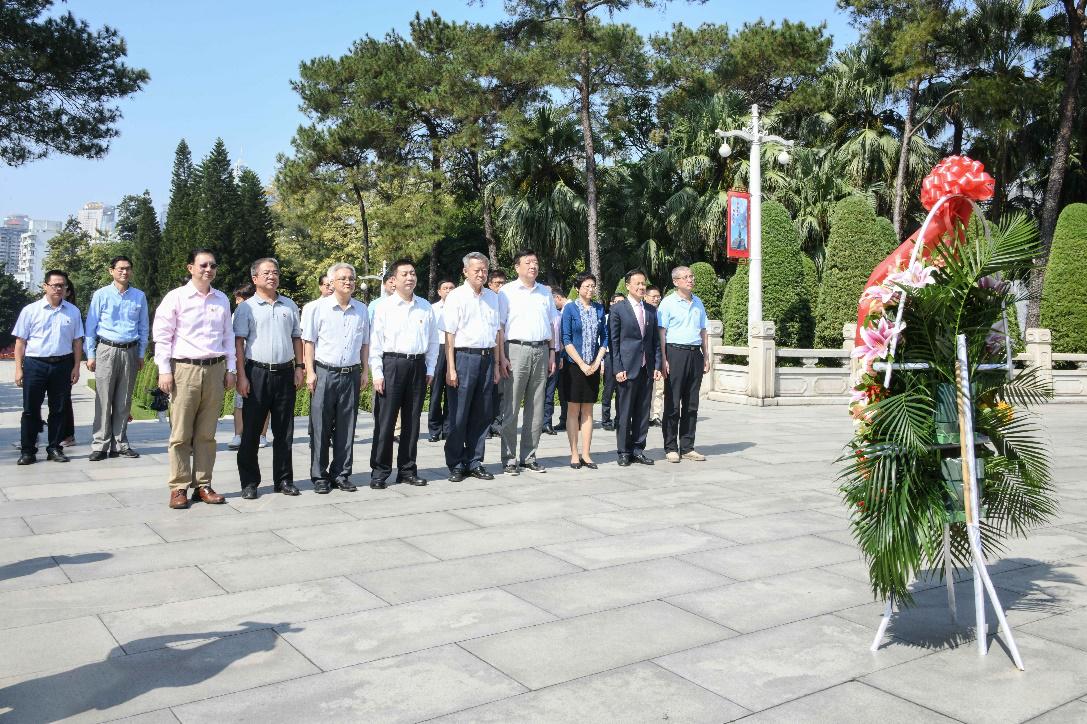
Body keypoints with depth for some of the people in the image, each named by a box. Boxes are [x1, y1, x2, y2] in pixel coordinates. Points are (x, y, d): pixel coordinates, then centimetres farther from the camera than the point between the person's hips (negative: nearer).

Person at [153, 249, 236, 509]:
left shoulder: (222, 300, 13)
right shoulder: (176, 297, 0)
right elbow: (162, 334, -1)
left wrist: (230, 368, 13)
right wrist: (164, 370, -8)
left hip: (214, 370, 4)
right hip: (185, 369, -4)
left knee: (207, 433, 6)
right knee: (181, 433, -2)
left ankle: (203, 485, 13)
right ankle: (178, 488, 6)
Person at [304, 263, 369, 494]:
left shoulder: (361, 310, 11)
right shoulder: (319, 307, 0)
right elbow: (309, 341, 0)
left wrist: (364, 371, 12)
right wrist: (310, 371, -7)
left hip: (351, 375, 3)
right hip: (324, 373, -3)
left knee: (346, 429, 6)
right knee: (321, 428, 0)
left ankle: (341, 474, 16)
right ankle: (320, 477, 9)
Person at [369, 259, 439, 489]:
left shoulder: (425, 307, 10)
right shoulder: (384, 307, 0)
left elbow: (433, 340, 14)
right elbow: (375, 343, -1)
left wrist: (430, 369, 8)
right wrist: (377, 374, -7)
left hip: (418, 365, 3)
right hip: (392, 364, -3)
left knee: (412, 420, 9)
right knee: (385, 420, -2)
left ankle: (407, 470, 19)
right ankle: (379, 472, 6)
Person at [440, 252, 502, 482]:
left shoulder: (492, 297, 14)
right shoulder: (456, 296, -2)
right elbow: (449, 334, -6)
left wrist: (496, 364, 13)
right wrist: (451, 368, -12)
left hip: (487, 357, 5)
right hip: (464, 357, -5)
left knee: (482, 414, 8)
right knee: (459, 415, -1)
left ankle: (474, 462, 18)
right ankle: (456, 465, 9)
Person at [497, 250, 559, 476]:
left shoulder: (545, 292, 15)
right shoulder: (507, 292, 1)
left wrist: (552, 353, 10)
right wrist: (502, 357, -11)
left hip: (541, 350, 5)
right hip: (517, 349, -5)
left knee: (536, 408, 6)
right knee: (511, 408, -4)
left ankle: (528, 456, 14)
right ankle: (509, 459, 2)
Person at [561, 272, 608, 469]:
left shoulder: (599, 309, 8)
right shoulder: (570, 308, -3)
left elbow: (604, 337, 8)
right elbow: (566, 340, -8)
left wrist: (597, 362, -4)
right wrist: (582, 364, -13)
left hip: (593, 367, 4)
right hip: (574, 365, -4)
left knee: (588, 410, 6)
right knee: (574, 410, 0)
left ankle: (585, 454, 9)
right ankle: (574, 454, 4)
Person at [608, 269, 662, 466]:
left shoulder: (651, 310, 13)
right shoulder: (618, 309, -1)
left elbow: (656, 341, 15)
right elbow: (613, 341, -4)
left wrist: (657, 366, 6)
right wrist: (617, 369, -11)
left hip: (647, 369, 5)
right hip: (627, 368, -5)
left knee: (643, 412, 8)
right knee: (624, 412, 1)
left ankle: (638, 450, 16)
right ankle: (624, 452, 10)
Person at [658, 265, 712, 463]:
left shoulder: (698, 303, 16)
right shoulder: (668, 303, -2)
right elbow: (661, 333, -6)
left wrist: (706, 357, 14)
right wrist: (663, 359, -14)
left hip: (695, 354, 6)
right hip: (675, 352, -5)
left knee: (691, 403, 7)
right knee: (672, 403, -3)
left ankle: (687, 447, 14)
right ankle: (671, 448, 4)